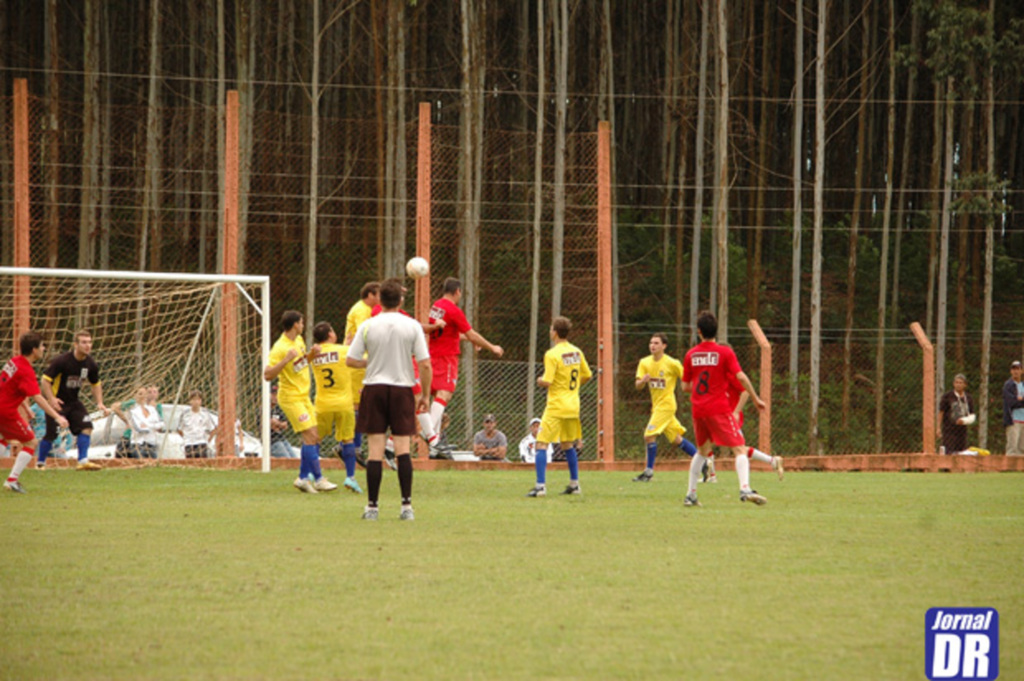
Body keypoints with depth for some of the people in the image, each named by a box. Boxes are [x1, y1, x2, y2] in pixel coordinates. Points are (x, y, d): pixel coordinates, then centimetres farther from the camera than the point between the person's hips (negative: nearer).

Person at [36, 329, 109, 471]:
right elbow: (45, 380, -17)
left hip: (74, 402, 5)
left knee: (86, 427, -13)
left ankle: (83, 461, -9)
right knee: (51, 434, -5)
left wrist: (99, 403, 2)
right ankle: (40, 463, 16)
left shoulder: (91, 364, -3)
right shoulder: (62, 361, -21)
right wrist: (51, 399, -28)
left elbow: (96, 384, 14)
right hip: (57, 402, -5)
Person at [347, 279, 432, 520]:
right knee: (403, 448, 2)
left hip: (374, 388, 0)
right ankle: (407, 505, -3)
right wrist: (425, 394, 7)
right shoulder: (412, 326, -4)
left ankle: (372, 506, 1)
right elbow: (425, 365, -4)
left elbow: (351, 360, -2)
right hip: (402, 389, 0)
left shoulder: (367, 326, -3)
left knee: (376, 450, 1)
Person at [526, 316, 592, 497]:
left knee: (542, 444, -6)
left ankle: (540, 486, -15)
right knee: (568, 445, 21)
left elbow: (547, 382, -20)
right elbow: (587, 375, 14)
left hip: (556, 406, -7)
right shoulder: (576, 352, 6)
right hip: (573, 406, 7)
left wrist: (540, 381, 2)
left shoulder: (552, 354, -15)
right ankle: (574, 484, 23)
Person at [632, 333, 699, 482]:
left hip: (666, 404, -7)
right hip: (656, 405, 7)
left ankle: (649, 471, -5)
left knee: (649, 435, -15)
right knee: (676, 440, 12)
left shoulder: (672, 363, -12)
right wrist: (643, 381, -24)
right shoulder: (645, 363, 4)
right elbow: (638, 386, -1)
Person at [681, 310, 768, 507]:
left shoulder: (691, 354, 7)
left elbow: (685, 386, 11)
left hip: (698, 409, 5)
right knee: (740, 448, -8)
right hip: (720, 408, -5)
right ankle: (745, 489, -30)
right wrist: (756, 399, -5)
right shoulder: (724, 352, -4)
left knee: (702, 451, 22)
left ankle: (690, 495, 20)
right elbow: (741, 377, -13)